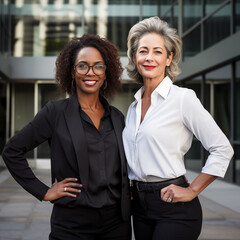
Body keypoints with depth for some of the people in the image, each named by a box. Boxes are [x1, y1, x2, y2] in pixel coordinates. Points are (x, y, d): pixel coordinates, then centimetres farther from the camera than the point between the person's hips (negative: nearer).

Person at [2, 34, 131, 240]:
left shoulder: (117, 117, 8)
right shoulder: (56, 112, -5)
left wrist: (129, 188, 5)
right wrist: (43, 192, -5)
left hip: (117, 222, 4)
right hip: (72, 223, -3)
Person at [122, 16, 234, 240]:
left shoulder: (183, 98, -8)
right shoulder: (134, 106, 11)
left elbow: (222, 149, -10)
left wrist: (192, 190, -9)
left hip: (174, 209, -6)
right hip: (140, 205, 6)